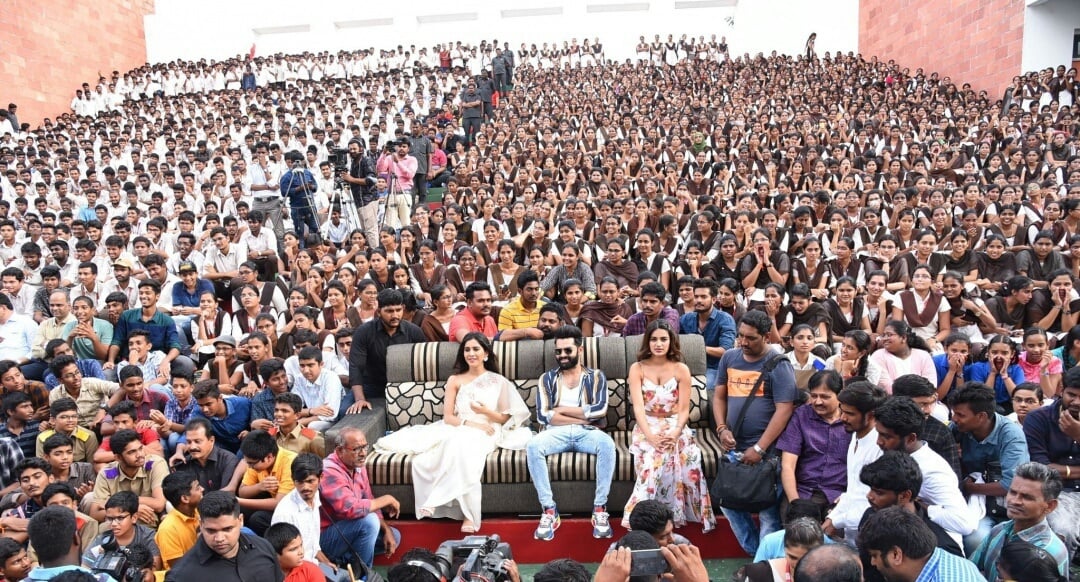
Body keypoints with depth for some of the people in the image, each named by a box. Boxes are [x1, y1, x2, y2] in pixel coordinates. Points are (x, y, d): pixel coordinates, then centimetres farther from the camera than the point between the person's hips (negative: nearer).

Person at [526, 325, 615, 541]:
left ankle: (599, 509, -26)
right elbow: (543, 416, -3)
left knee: (607, 444, -34)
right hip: (557, 433, 1)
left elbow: (599, 410, -7)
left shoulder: (596, 376, 11)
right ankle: (549, 510, -26)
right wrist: (583, 417, -8)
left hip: (586, 433, -1)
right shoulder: (547, 378, 12)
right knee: (533, 446, -32)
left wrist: (562, 409, -3)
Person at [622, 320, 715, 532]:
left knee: (689, 458, -31)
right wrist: (650, 435, -24)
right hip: (647, 428, -1)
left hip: (675, 428, 1)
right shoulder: (637, 369, 3)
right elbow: (638, 406, -9)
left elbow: (684, 409, 0)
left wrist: (675, 432, -20)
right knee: (653, 459, -34)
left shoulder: (681, 369, 6)